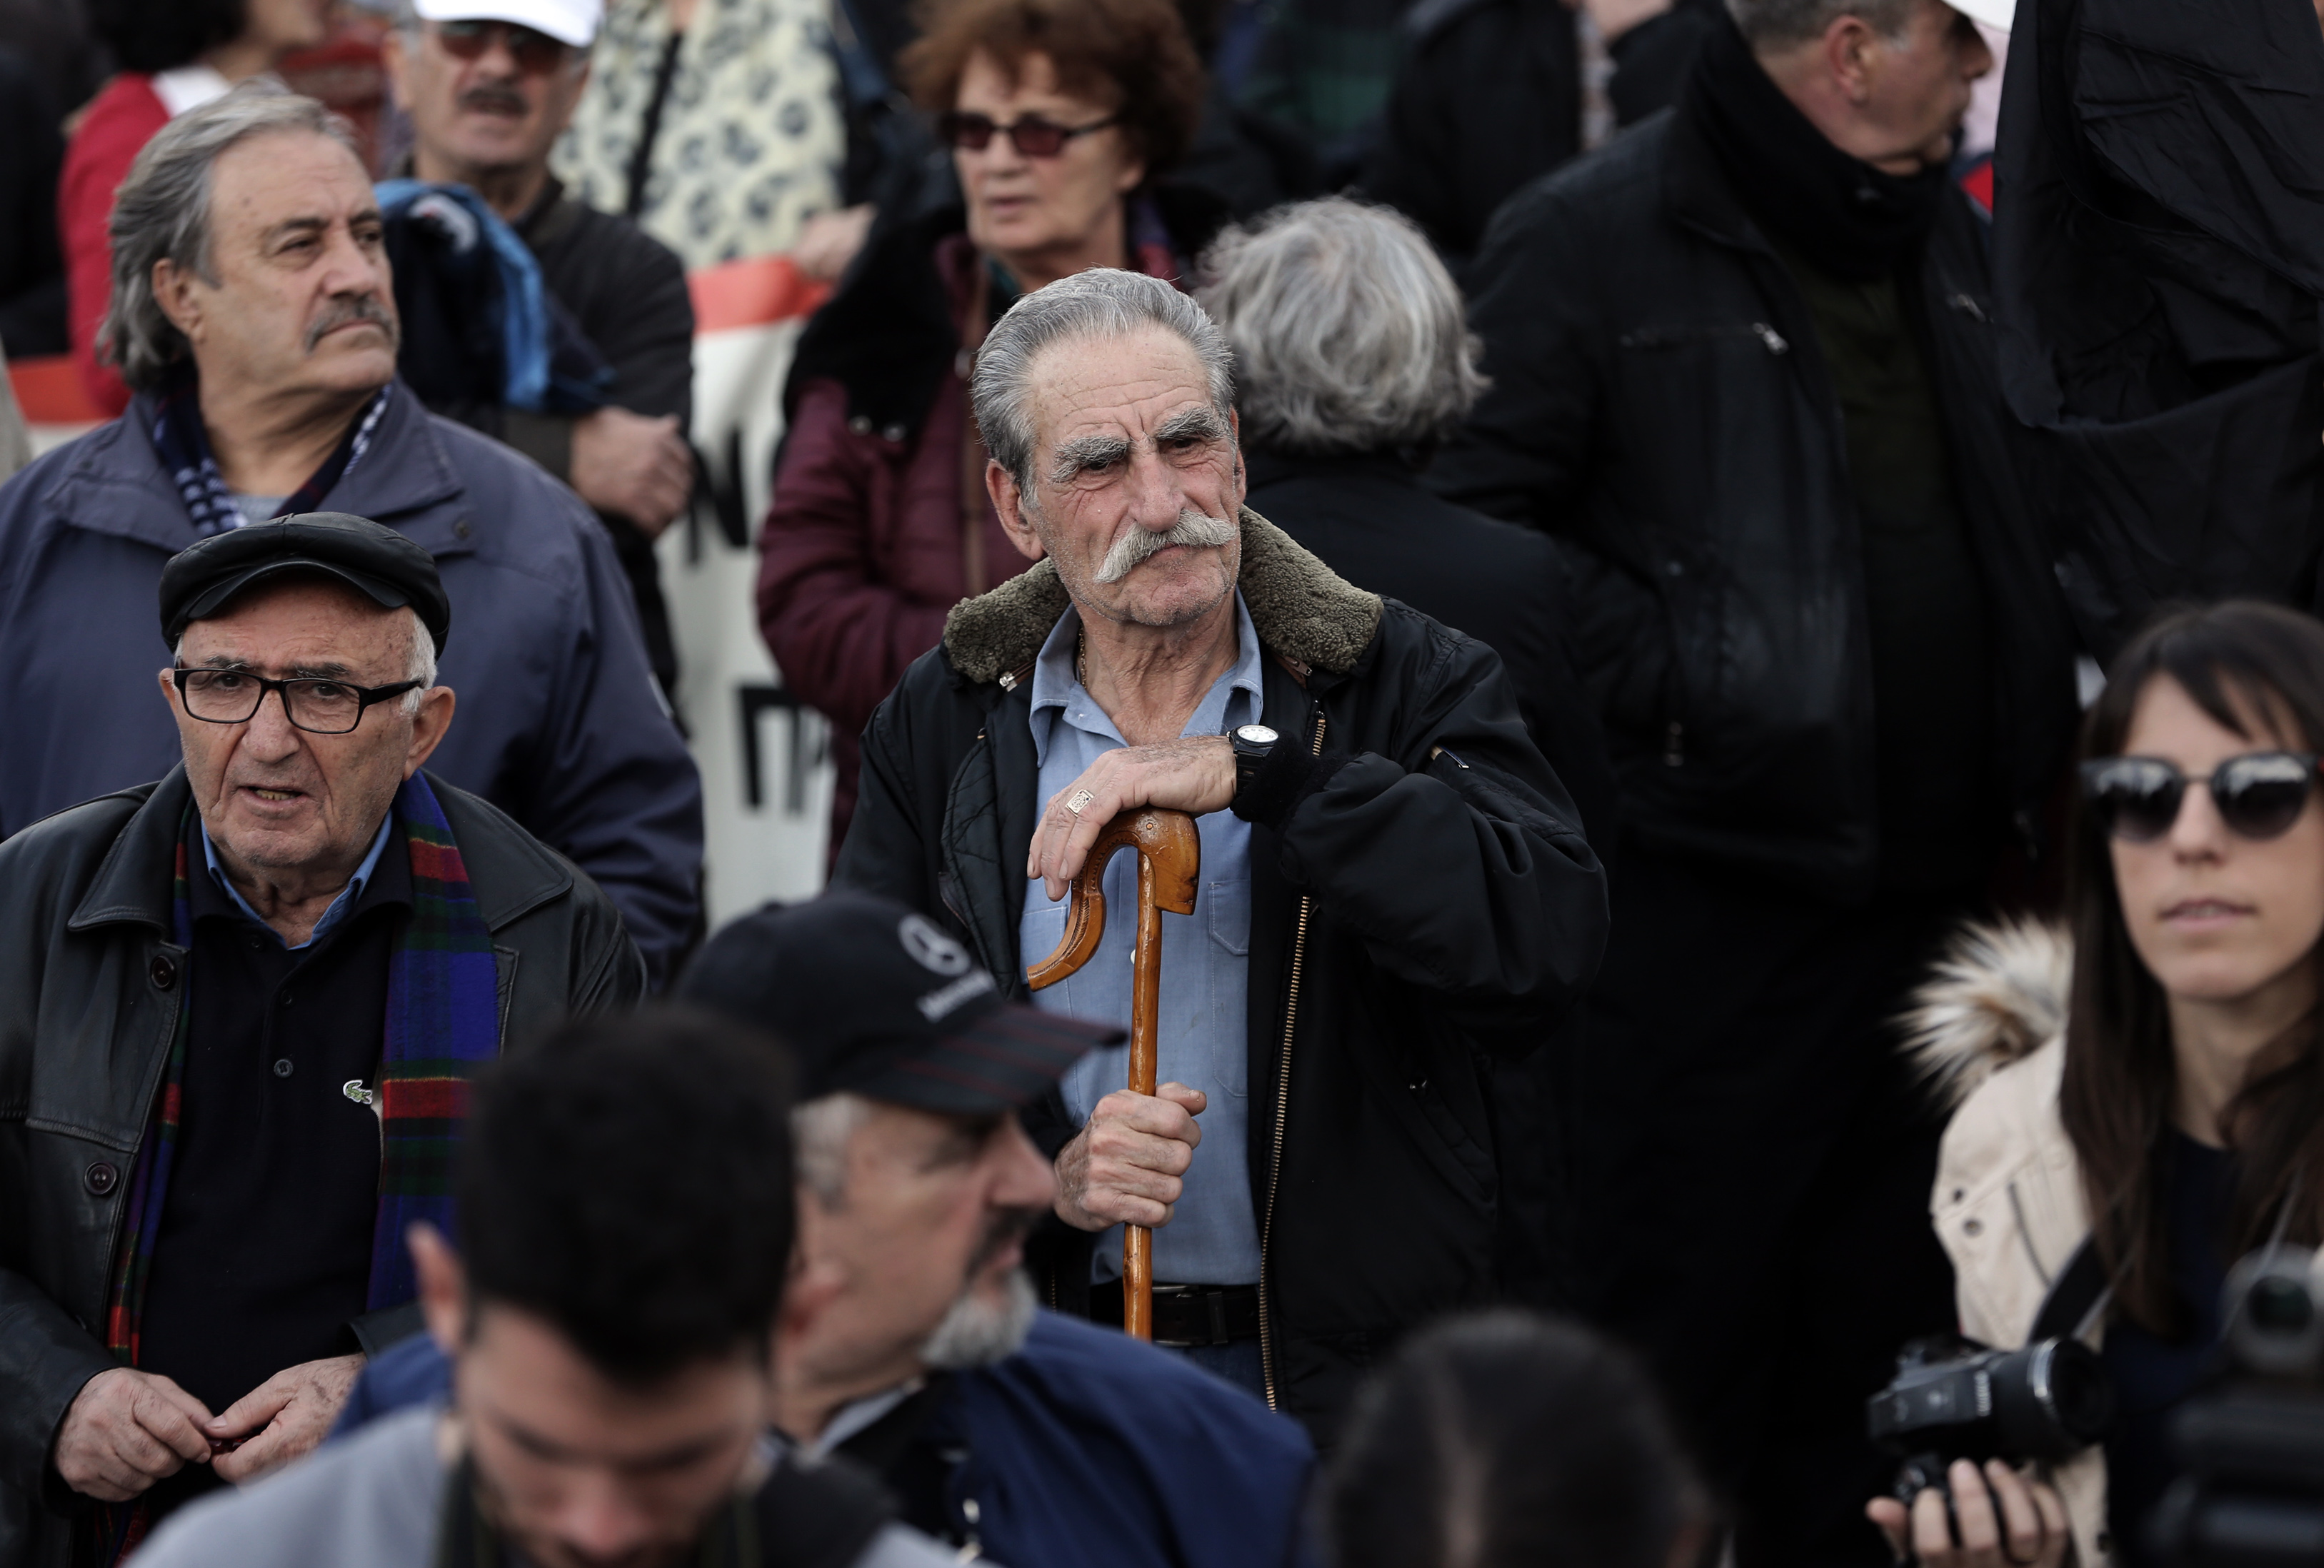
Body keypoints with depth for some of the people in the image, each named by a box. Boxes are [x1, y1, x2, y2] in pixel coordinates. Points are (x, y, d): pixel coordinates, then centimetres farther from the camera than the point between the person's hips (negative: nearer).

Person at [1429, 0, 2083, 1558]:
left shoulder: (1949, 234, 13)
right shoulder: (1591, 239, -10)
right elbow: (1479, 522, -15)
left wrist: (2040, 719, 13)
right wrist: (1674, 685, -17)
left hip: (1942, 894, 7)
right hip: (1718, 891, -7)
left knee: (1894, 1318, 14)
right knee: (1679, 1329, -1)